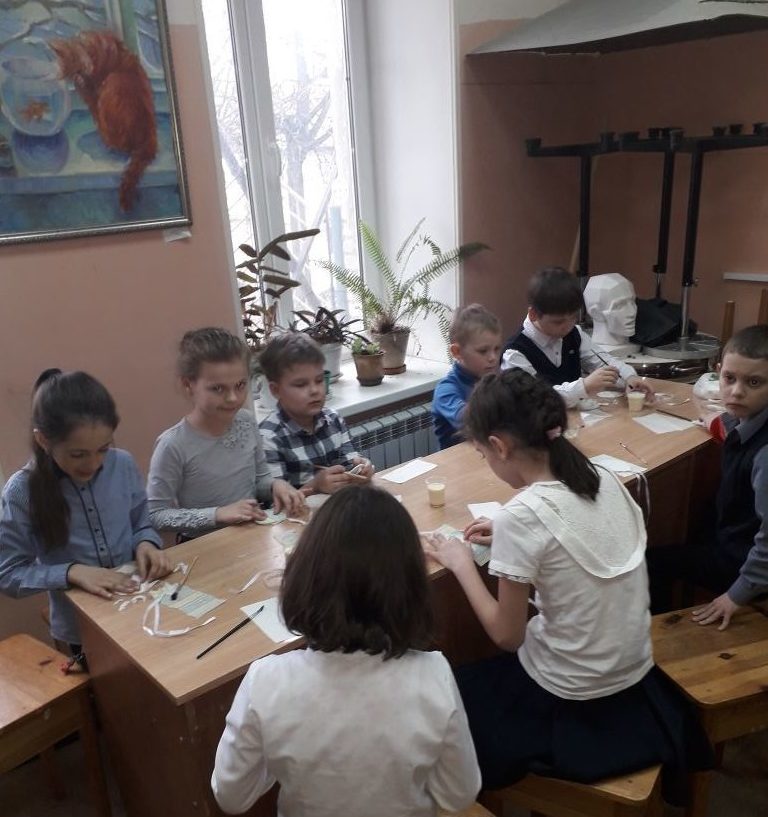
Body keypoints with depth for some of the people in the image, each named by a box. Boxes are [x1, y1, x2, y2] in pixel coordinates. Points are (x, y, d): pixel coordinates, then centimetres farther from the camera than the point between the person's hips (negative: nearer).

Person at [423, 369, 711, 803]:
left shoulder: (521, 515, -27)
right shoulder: (605, 479, -7)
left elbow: (507, 636, -16)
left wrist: (461, 563, -6)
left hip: (572, 700, -6)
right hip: (636, 673, 7)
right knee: (485, 676, 29)